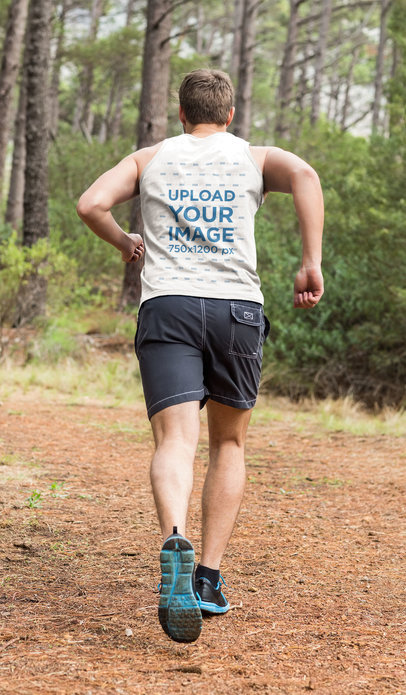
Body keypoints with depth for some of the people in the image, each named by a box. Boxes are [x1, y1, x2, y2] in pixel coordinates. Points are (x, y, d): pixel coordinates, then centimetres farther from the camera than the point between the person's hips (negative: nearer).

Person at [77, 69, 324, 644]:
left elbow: (92, 203, 4)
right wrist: (312, 264, -7)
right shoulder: (255, 158, 16)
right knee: (228, 445, 17)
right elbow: (304, 175, -6)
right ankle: (208, 580, 11)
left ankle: (176, 543, -43)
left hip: (167, 306, 0)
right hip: (238, 307, 1)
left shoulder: (150, 158, 18)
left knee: (176, 441, -13)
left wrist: (124, 243, 23)